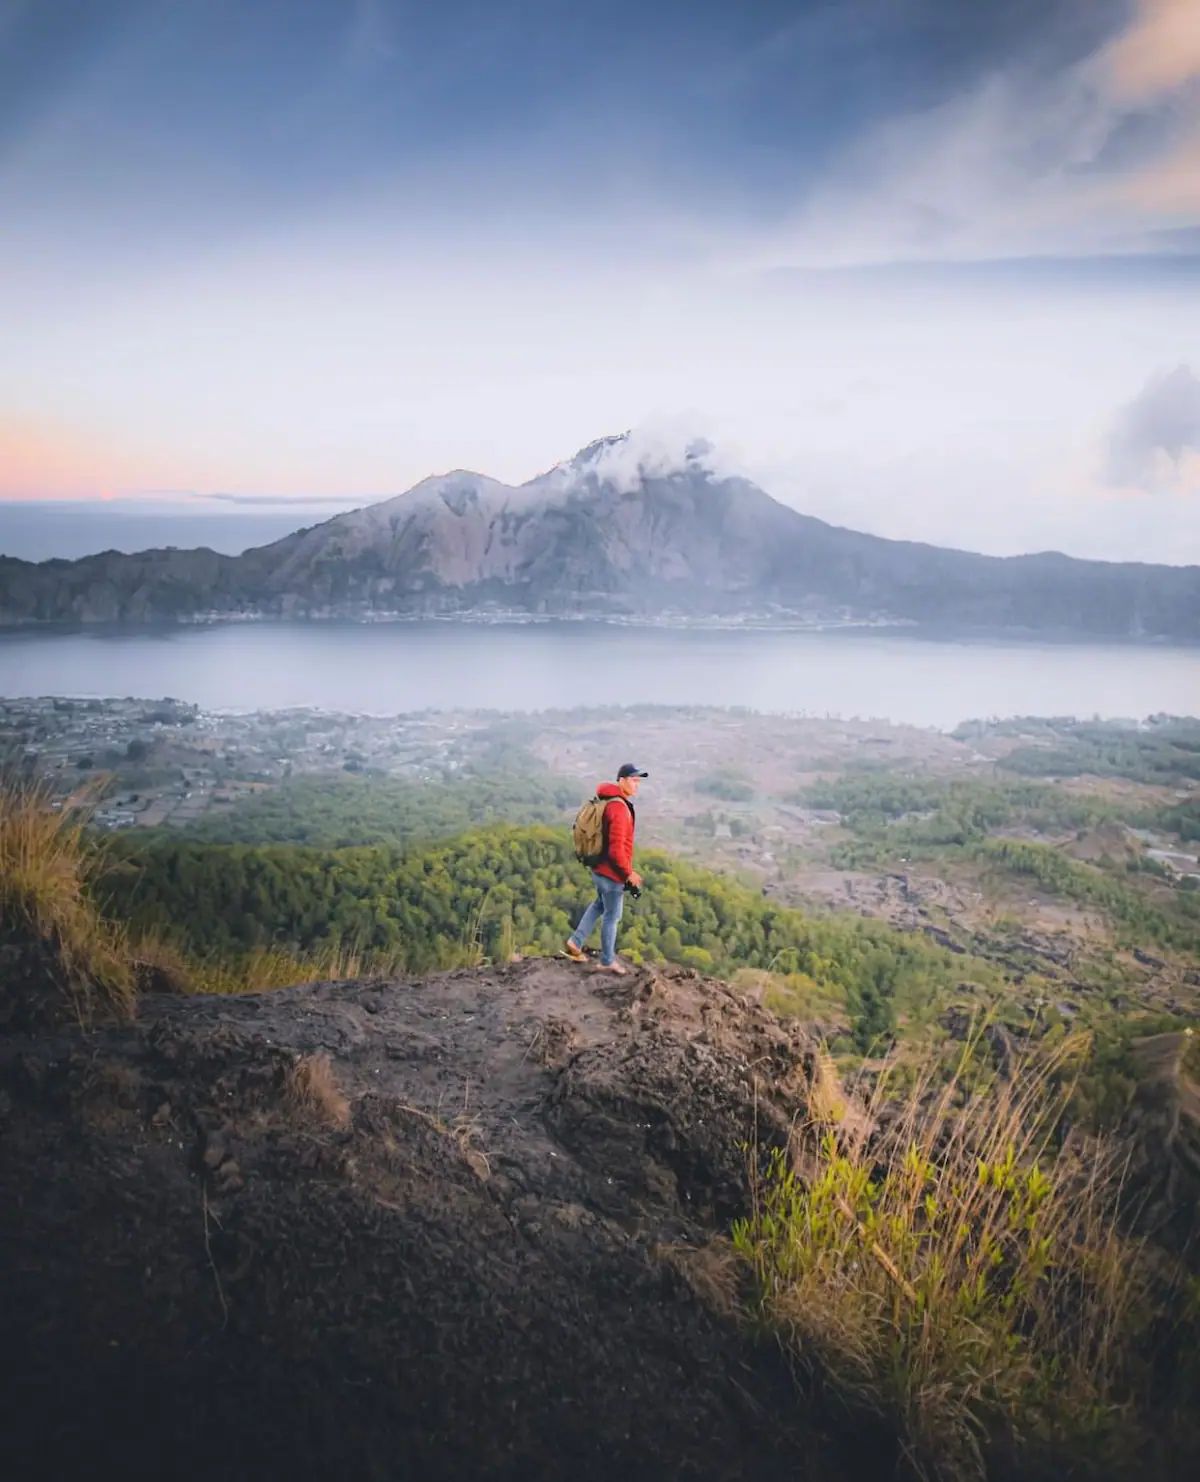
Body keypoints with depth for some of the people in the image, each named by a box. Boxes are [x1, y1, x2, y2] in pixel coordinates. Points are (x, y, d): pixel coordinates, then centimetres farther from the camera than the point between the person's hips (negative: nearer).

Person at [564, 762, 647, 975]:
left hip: (600, 867, 9)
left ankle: (576, 941, 28)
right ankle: (607, 961, 22)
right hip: (612, 872, -9)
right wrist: (629, 873, -17)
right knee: (612, 916, 7)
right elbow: (616, 850, -29)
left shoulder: (610, 802, 5)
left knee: (600, 904, 28)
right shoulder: (619, 808, -26)